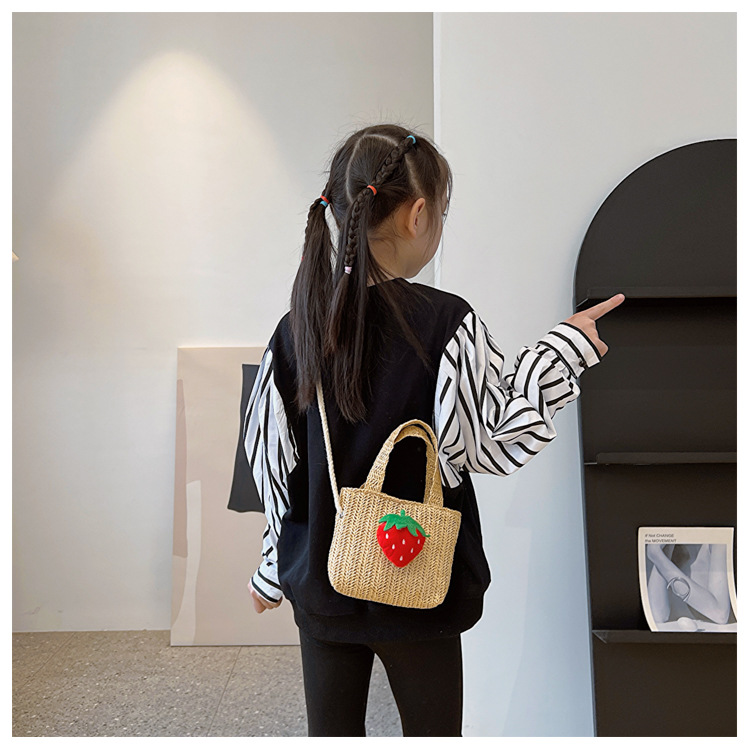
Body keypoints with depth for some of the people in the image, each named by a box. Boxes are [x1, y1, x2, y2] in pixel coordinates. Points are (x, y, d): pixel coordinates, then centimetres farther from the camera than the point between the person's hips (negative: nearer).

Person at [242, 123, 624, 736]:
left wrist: (274, 570, 14)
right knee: (432, 729, 21)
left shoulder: (295, 329, -5)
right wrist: (566, 346, -4)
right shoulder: (446, 323, -20)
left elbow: (272, 464, 0)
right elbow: (497, 442, -14)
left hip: (320, 582, 4)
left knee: (332, 732, 22)